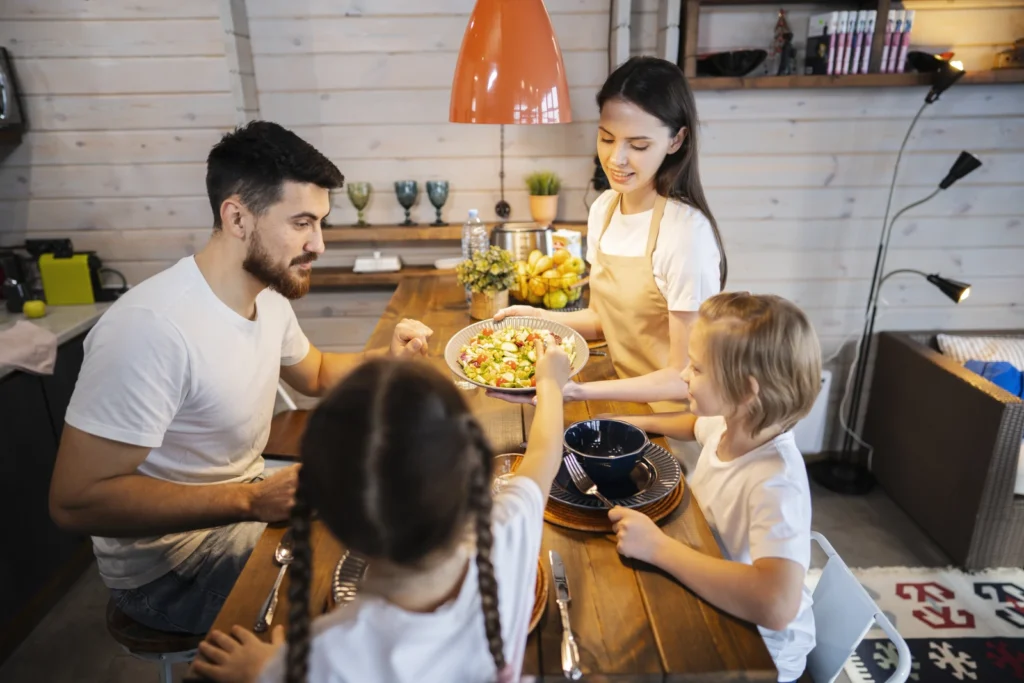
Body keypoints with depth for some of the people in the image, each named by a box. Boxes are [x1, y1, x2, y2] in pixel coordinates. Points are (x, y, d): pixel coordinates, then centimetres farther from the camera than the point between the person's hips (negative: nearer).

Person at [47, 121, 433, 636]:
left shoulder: (267, 293, -3)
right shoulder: (151, 325, -31)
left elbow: (315, 374, 14)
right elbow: (75, 500, -28)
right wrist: (252, 501, -32)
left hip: (245, 503, 8)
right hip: (166, 564, -8)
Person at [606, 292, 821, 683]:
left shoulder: (775, 484, -36)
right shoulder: (733, 425, -11)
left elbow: (777, 605, -48)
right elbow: (700, 424, 15)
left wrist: (658, 547, -43)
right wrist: (643, 423, 0)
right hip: (711, 602, 7)